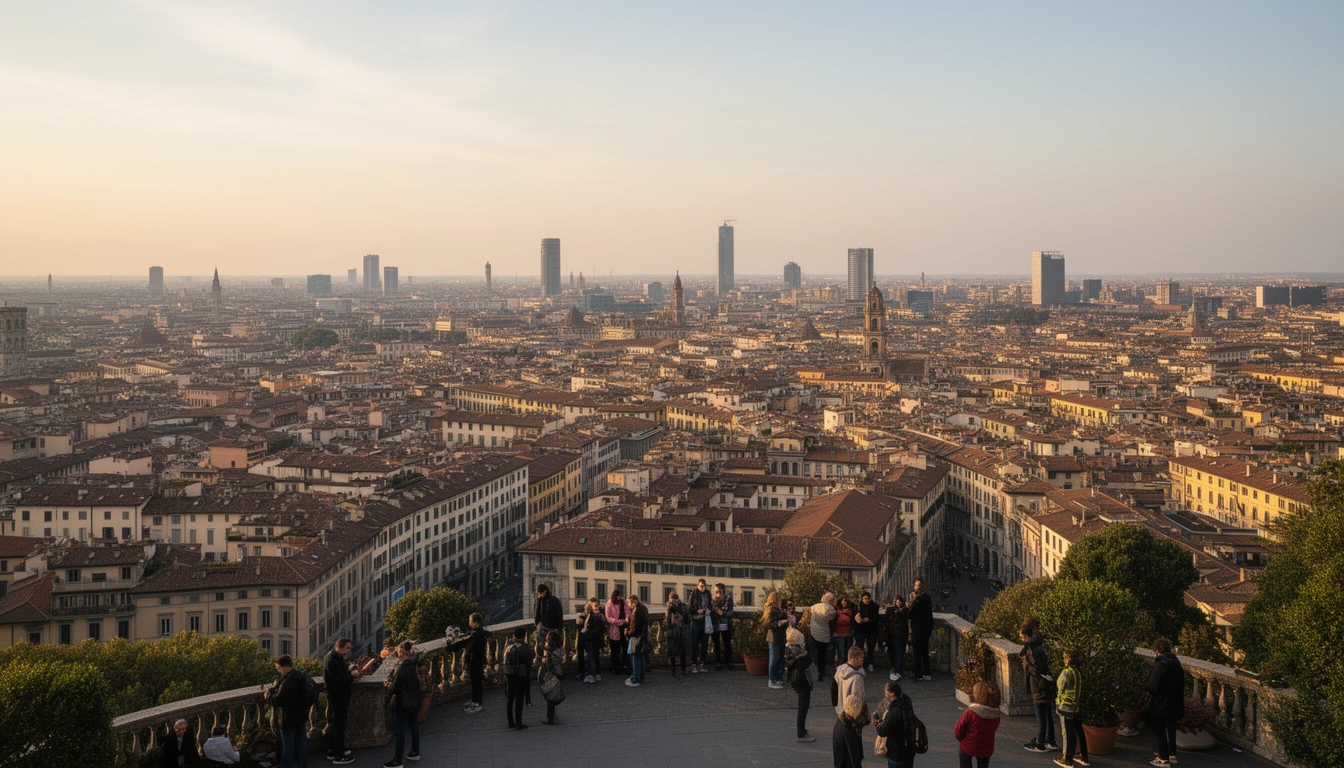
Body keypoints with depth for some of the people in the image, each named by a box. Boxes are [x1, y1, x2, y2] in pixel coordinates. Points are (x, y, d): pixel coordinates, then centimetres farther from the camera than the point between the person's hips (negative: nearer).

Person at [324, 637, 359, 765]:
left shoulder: (337, 658, 11)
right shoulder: (332, 660, -22)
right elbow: (338, 679, -27)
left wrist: (349, 671, -1)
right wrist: (351, 675, -14)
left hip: (340, 696, 10)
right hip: (337, 697, -10)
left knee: (337, 725, 19)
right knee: (339, 725, -3)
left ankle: (333, 751, 29)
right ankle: (338, 757, 4)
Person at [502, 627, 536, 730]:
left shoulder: (507, 647, 2)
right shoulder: (525, 648, -15)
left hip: (508, 676, 5)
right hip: (521, 677, -5)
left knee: (509, 699, 15)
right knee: (519, 700, 1)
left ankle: (511, 722, 22)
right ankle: (518, 723, 3)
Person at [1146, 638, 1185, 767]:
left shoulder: (1159, 666, -21)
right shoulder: (1177, 664, 2)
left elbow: (1153, 687, -22)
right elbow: (1182, 685, 10)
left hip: (1160, 705, -7)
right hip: (1174, 704, 7)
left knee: (1160, 732, 4)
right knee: (1171, 730, 19)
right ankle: (1172, 755, 26)